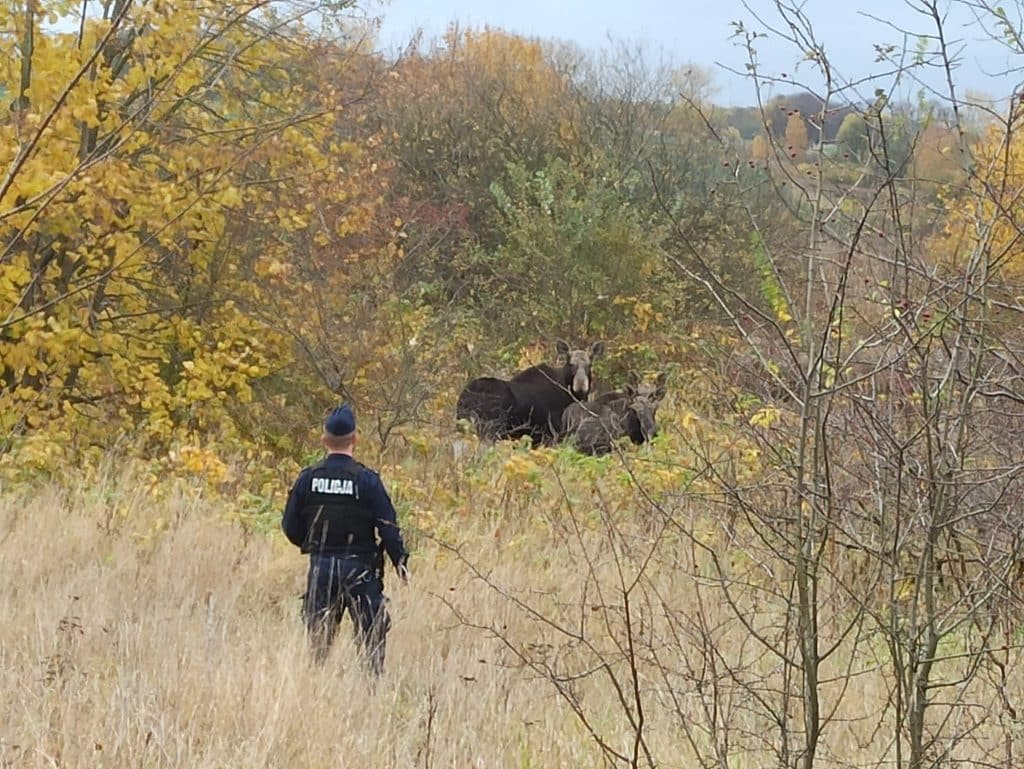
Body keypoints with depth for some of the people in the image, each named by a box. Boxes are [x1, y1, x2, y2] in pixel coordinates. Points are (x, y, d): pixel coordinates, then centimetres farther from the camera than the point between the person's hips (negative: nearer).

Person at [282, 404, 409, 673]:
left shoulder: (308, 479, -1)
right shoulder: (366, 480, -10)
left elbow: (291, 527, 4)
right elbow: (388, 526, -9)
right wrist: (401, 563, 2)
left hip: (321, 567, 3)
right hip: (359, 567, -3)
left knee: (319, 640, 11)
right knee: (372, 638, 3)